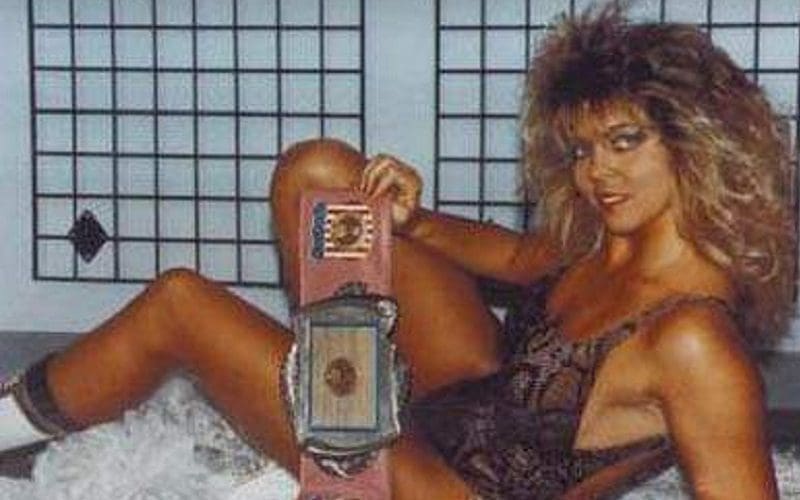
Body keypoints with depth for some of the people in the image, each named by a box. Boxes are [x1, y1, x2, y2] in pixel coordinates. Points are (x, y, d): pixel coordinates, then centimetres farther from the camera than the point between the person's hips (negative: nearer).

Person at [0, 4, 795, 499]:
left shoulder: (692, 340, -32)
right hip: (481, 389, 8)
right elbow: (517, 256, 14)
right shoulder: (607, 232, -6)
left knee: (178, 302, -7)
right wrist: (411, 222, -2)